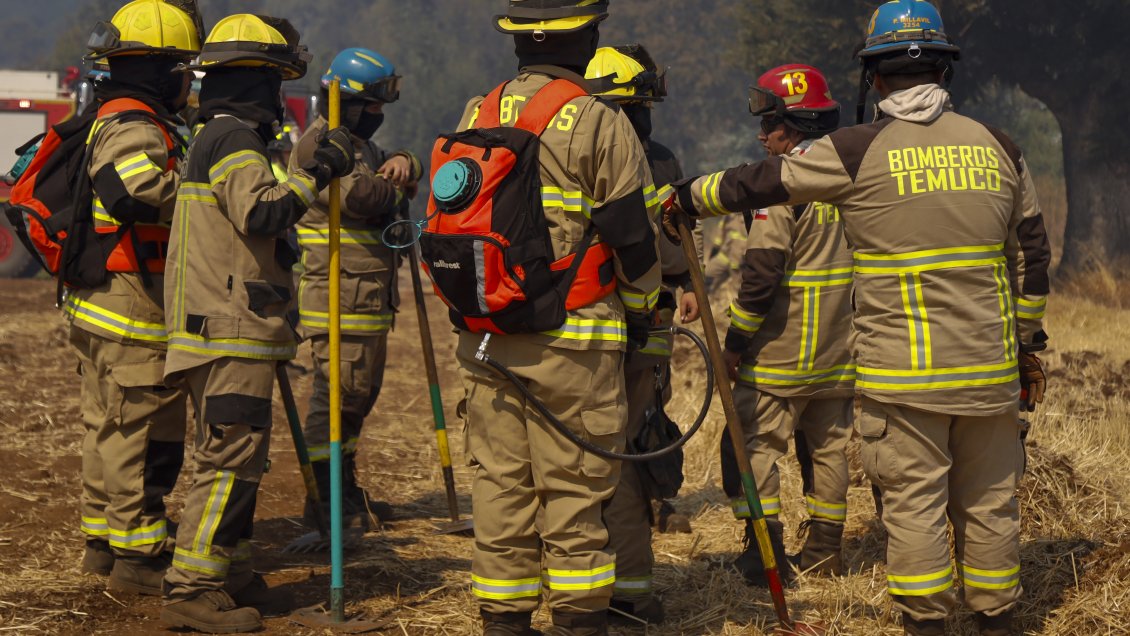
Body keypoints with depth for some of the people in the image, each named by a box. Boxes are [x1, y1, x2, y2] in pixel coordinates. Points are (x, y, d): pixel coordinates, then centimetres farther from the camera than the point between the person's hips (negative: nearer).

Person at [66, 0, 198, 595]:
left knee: (109, 428, 18)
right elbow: (139, 191, -37)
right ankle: (137, 555, 1)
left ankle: (103, 539, 27)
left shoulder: (109, 121, 17)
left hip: (97, 307, 11)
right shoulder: (135, 129, -17)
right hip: (135, 309, -11)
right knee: (145, 434, -4)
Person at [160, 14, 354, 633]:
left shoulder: (216, 139, 21)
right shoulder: (233, 140, -12)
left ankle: (231, 575, 21)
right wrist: (316, 171, -20)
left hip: (225, 334, 11)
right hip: (231, 332, -11)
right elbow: (262, 213, -27)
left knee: (237, 458, 15)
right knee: (231, 459, -11)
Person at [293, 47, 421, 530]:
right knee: (338, 392, -9)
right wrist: (393, 188, -5)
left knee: (360, 392, 16)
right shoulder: (320, 142, -13)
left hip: (369, 296, 11)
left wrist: (402, 163, -5)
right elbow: (359, 195, -26)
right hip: (339, 295, -11)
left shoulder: (357, 143, 21)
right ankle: (324, 500, -4)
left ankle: (346, 492, 25)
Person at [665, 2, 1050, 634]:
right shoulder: (999, 147, 6)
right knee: (990, 501, 12)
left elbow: (760, 183, 1)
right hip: (990, 367, 4)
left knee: (915, 503, 2)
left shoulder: (857, 153, -7)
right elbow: (1033, 255, 12)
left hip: (903, 373, -4)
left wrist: (684, 197, 17)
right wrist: (1029, 344, 21)